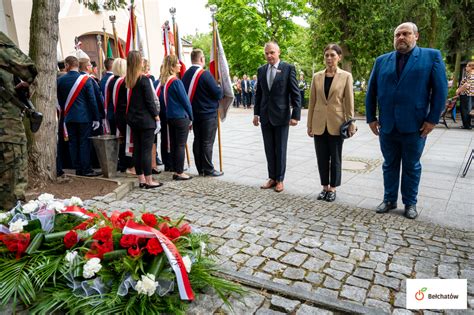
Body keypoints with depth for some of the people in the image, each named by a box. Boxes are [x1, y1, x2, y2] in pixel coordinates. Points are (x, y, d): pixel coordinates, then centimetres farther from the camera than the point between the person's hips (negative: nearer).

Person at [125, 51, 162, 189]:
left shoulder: (126, 80, 5)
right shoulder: (144, 79, -13)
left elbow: (126, 100, 9)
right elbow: (150, 100, -12)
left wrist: (129, 115, 17)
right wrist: (156, 115, 0)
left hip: (132, 119, 6)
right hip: (146, 119, -6)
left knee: (137, 149, 10)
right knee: (147, 150, -2)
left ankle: (141, 179, 18)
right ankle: (149, 180, 3)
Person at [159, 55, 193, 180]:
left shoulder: (164, 81, 8)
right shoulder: (176, 81, -16)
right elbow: (185, 100, -13)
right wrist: (191, 117, -2)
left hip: (170, 117, 8)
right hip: (181, 117, -8)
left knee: (173, 144, 11)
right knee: (181, 145, -1)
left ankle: (175, 171, 18)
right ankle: (180, 173, 5)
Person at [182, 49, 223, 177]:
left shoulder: (186, 75, 4)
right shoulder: (205, 74, -15)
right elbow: (218, 94, -16)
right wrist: (220, 90, 6)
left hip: (194, 113, 7)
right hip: (208, 113, -7)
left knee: (197, 141, 11)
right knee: (207, 142, -1)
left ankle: (200, 169, 18)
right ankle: (208, 170, 5)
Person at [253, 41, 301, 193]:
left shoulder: (288, 68, -5)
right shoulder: (261, 70, 8)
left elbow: (295, 94, -7)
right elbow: (258, 93, 12)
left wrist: (295, 115, -13)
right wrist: (256, 113, 8)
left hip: (281, 115, -4)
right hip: (265, 116, 4)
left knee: (280, 149, 5)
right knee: (269, 149, 10)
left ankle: (279, 179, 18)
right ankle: (272, 178, 22)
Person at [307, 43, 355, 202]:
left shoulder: (346, 76, -2)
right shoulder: (317, 76, 5)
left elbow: (349, 102, -2)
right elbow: (312, 102, 6)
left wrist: (351, 124, -6)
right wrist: (309, 125, 5)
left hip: (336, 124, -2)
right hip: (319, 124, 3)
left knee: (335, 158, 7)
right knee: (322, 158, 8)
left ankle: (332, 189, 20)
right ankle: (325, 187, 22)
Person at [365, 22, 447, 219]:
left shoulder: (431, 56, 1)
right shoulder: (382, 61, 9)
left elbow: (440, 90, -3)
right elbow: (371, 91, 9)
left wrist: (433, 119, -8)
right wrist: (371, 118, 4)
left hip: (415, 125, -3)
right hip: (387, 126, 3)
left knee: (412, 166, 10)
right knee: (390, 165, 13)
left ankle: (410, 203, 23)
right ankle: (389, 200, 25)